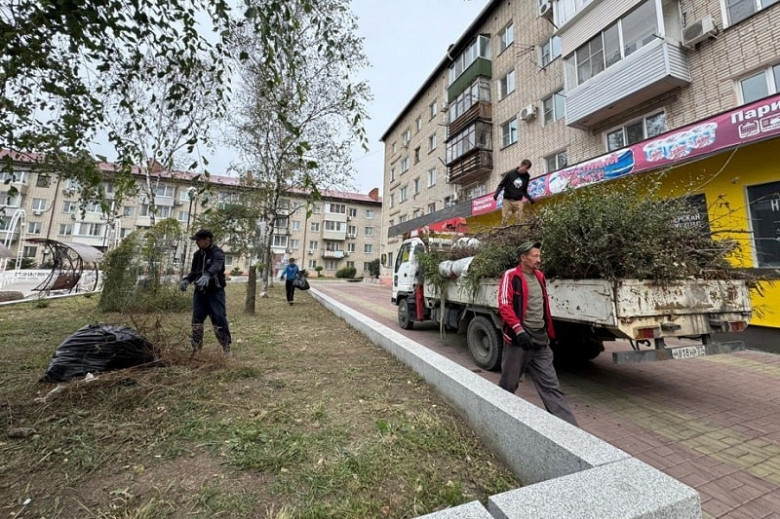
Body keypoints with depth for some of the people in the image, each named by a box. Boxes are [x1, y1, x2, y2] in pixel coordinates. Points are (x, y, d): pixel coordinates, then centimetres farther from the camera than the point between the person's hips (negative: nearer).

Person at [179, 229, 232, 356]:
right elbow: (194, 271, 18)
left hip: (215, 292, -6)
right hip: (200, 292, 7)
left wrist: (206, 276, -54)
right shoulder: (197, 254, 9)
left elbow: (216, 267, -34)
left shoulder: (218, 253, -13)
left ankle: (226, 347, 4)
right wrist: (186, 280, -3)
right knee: (196, 319, 9)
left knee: (219, 319, -7)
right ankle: (196, 347, 22)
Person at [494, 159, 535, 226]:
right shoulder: (510, 173, -2)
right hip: (507, 200, -3)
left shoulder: (526, 177, 10)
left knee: (518, 220, -5)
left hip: (518, 201, 3)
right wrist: (496, 193, -13)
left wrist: (530, 198, 7)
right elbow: (501, 185, 3)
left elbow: (524, 191, 20)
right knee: (504, 220, -5)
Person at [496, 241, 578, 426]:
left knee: (551, 385, 8)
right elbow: (504, 305, -17)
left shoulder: (539, 276, 12)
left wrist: (550, 333, 20)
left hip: (540, 339, 6)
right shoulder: (511, 276, -10)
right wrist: (519, 330, -26)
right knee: (509, 383, 10)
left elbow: (544, 306, 20)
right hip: (519, 338, -6)